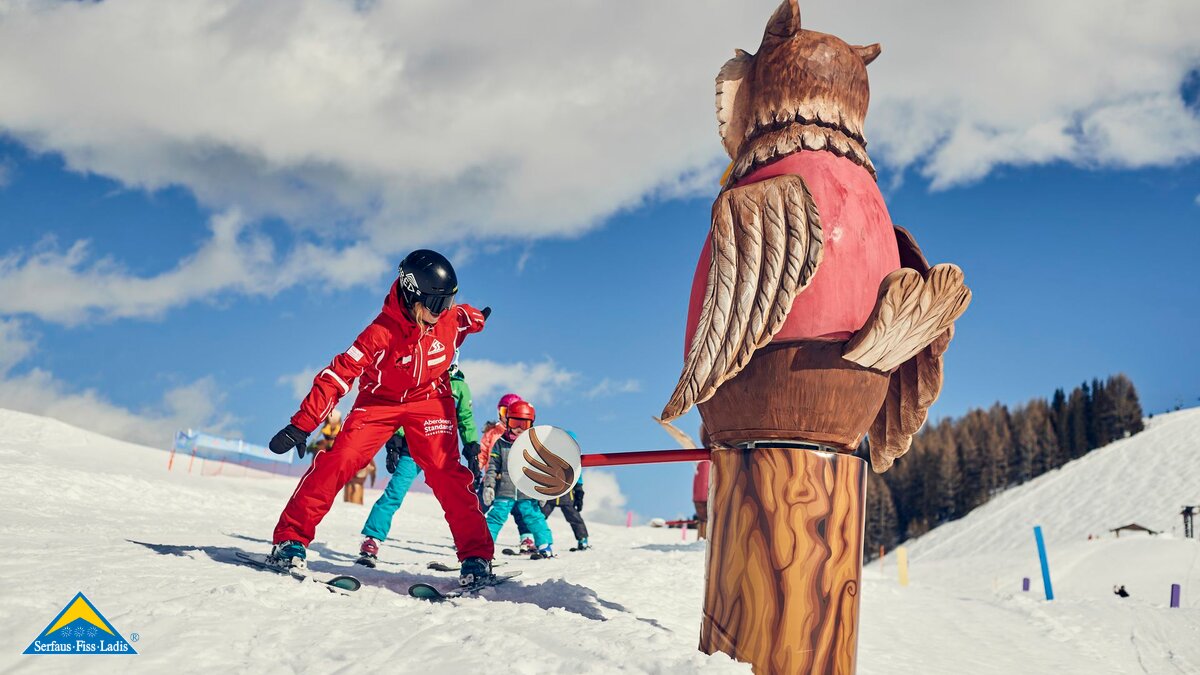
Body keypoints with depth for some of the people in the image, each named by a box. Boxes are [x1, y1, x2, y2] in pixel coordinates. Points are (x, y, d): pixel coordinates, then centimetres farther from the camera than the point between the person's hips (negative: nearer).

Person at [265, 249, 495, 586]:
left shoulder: (451, 319, -17)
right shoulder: (382, 332, -29)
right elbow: (340, 373, -30)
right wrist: (302, 425, -33)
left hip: (429, 399, 2)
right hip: (379, 400, -1)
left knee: (447, 473, -15)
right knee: (338, 462, -16)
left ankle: (476, 555, -10)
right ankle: (291, 538, -4)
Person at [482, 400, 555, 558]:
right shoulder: (500, 443, 4)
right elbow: (492, 468, 4)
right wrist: (488, 486, -6)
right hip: (504, 492, 0)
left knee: (534, 518, 2)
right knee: (495, 517, -3)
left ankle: (546, 547, 11)